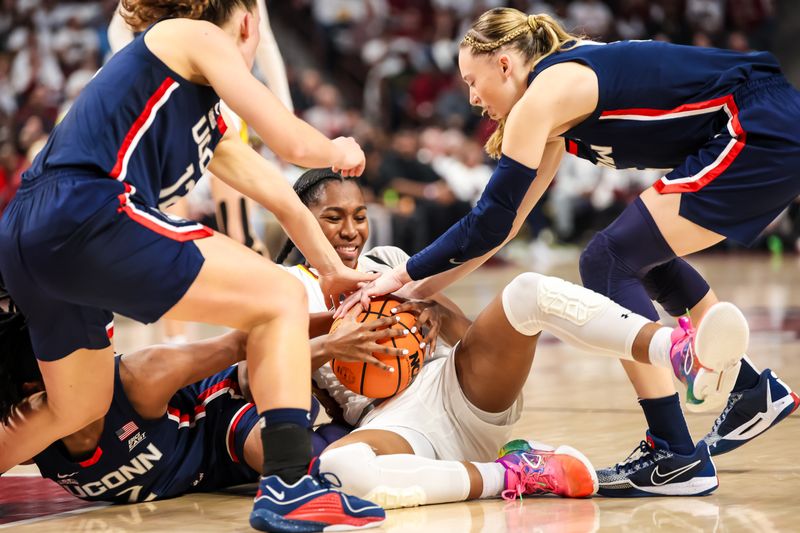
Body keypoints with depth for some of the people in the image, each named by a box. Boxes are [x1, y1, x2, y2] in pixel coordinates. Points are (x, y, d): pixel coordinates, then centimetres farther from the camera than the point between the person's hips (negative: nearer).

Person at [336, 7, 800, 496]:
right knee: (641, 256, 24)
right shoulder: (565, 90, 20)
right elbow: (508, 218, 23)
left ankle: (677, 459, -8)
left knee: (608, 264, -6)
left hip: (759, 137, -10)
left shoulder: (543, 96, -9)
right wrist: (430, 284, 20)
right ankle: (756, 392, 31)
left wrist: (405, 274, -1)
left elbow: (493, 221, -10)